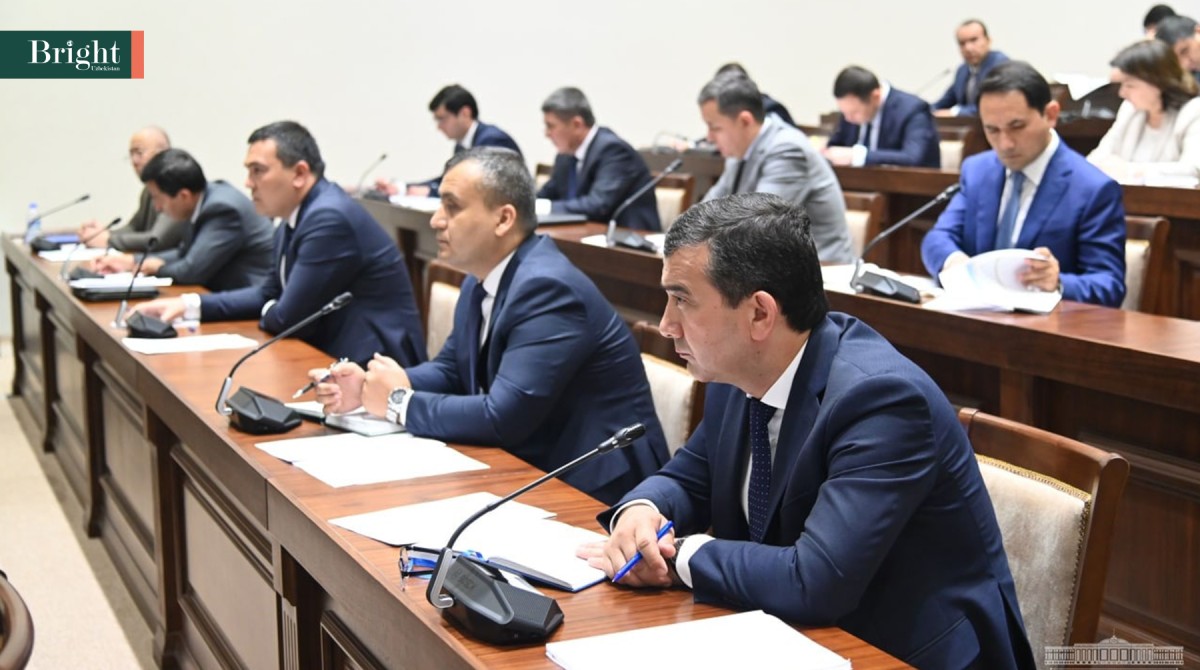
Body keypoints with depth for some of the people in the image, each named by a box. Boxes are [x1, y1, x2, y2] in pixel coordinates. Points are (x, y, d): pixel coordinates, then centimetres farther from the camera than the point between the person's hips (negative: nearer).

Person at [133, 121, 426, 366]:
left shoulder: (330, 217, -21)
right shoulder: (296, 217, 9)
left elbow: (288, 317, -19)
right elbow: (270, 294, 19)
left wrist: (266, 312, 3)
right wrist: (190, 304, 8)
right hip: (335, 354, 8)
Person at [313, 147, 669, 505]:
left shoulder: (546, 288, -23)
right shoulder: (483, 280, 5)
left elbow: (502, 418, -27)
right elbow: (451, 370, 14)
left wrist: (400, 402, -14)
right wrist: (367, 388, -3)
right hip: (533, 467, 8)